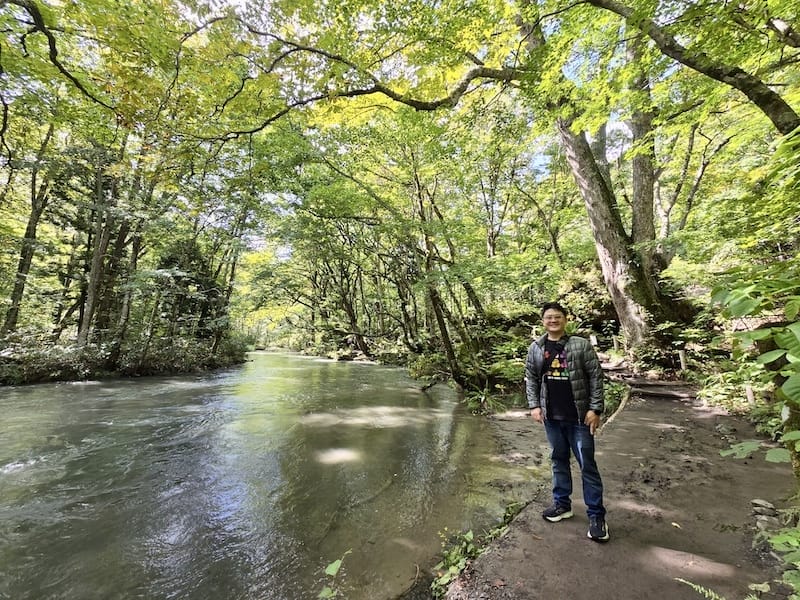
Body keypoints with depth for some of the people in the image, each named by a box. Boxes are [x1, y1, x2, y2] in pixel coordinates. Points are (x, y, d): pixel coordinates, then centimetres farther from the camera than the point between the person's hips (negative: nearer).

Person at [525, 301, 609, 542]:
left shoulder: (581, 345, -6)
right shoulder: (536, 348, 2)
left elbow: (596, 377, -6)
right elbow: (531, 379, 6)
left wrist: (595, 409, -10)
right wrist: (534, 405, 0)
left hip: (579, 416, -3)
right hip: (551, 417, 3)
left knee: (587, 465, 6)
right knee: (558, 460, 17)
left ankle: (596, 515, 21)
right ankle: (562, 504, 33)